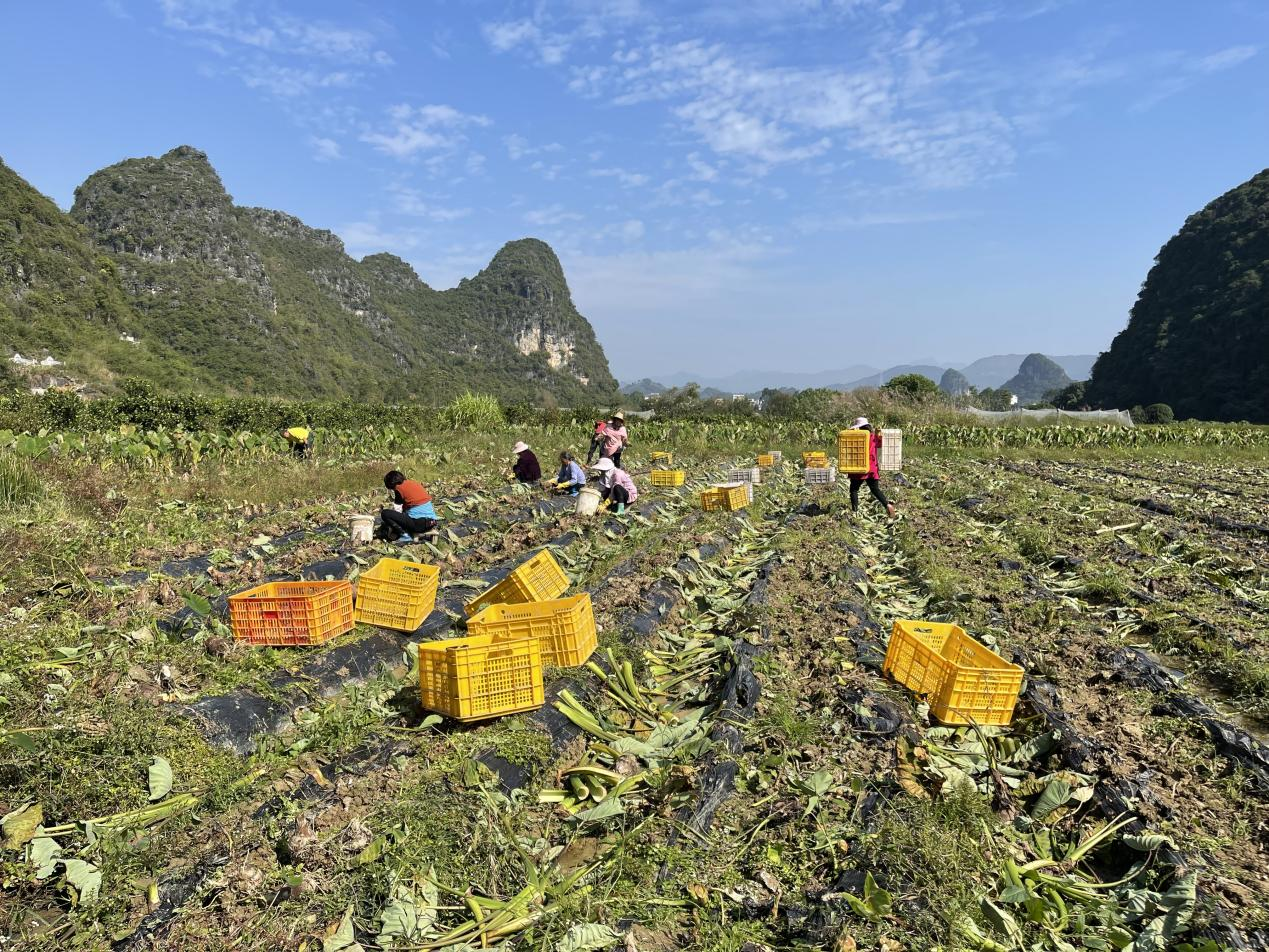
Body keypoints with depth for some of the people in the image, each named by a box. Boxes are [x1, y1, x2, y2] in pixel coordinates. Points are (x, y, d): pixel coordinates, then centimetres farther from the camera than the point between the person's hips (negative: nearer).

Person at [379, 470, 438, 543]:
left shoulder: (399, 488, -5)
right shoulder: (414, 483, 17)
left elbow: (398, 502, 10)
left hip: (419, 523, -8)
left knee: (385, 514, -1)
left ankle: (405, 535, -6)